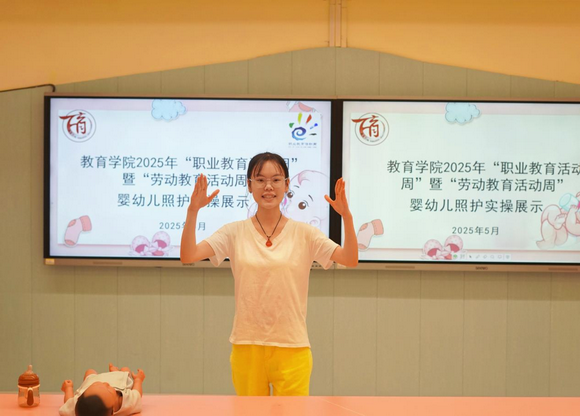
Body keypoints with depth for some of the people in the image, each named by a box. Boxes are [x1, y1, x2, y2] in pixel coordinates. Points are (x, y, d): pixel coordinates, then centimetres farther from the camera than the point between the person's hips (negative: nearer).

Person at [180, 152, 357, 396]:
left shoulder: (304, 234, 2)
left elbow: (350, 259, -9)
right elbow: (188, 256, -8)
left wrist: (346, 216, -22)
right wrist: (193, 211, -19)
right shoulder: (235, 233, 2)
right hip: (246, 345, 1)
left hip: (292, 346, -1)